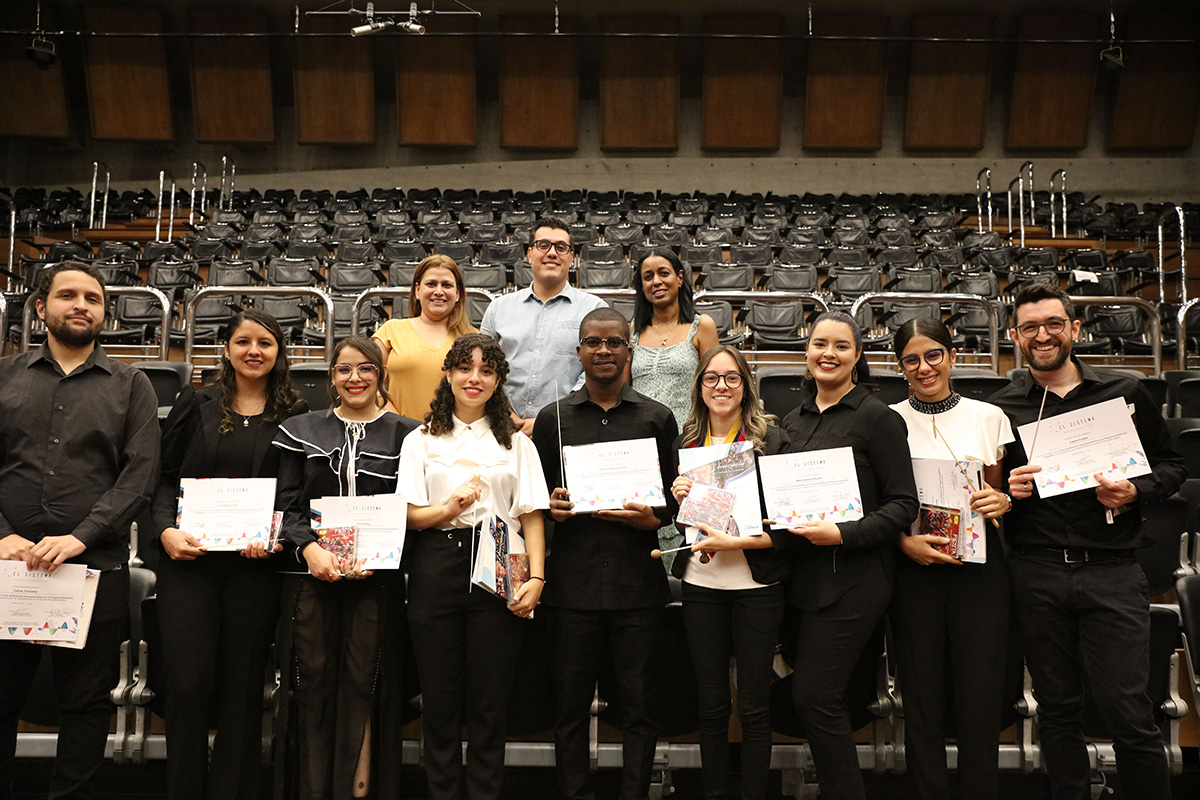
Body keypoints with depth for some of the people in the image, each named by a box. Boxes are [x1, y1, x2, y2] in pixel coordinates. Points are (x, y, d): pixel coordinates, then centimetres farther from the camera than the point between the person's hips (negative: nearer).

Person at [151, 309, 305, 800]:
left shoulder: (295, 415, 8)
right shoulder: (195, 405, 9)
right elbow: (165, 477, 8)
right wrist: (166, 530, -9)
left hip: (257, 563, 0)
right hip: (188, 558, 0)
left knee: (242, 688, 6)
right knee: (186, 684, -3)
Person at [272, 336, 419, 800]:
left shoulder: (403, 435, 5)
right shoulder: (302, 431, 10)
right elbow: (286, 504, 6)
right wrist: (309, 547, -11)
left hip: (377, 577, -1)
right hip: (313, 574, 1)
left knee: (364, 683, 1)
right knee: (313, 681, 3)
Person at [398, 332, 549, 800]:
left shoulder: (515, 442, 13)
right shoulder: (422, 440, 13)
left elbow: (532, 516, 5)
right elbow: (408, 515, 5)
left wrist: (536, 578, -7)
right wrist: (449, 508, -14)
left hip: (497, 571, 0)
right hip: (436, 570, 0)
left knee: (490, 701, 1)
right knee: (439, 700, 4)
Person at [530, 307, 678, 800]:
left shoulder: (657, 418, 8)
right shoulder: (553, 418, 9)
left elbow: (676, 496, 9)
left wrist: (653, 518, -11)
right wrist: (552, 508, -8)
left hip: (638, 581, 0)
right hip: (573, 583, 1)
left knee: (638, 705, 6)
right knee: (570, 703, 8)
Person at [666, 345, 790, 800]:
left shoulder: (771, 439, -4)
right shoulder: (685, 442, 8)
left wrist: (734, 542, -17)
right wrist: (677, 498, -2)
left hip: (757, 586, -3)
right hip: (701, 585, 3)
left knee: (754, 705, 5)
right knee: (711, 703, 11)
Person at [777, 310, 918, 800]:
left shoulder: (877, 418, -7)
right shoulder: (794, 421, 13)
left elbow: (903, 504, -9)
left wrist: (844, 534, -19)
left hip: (855, 576, -6)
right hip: (807, 573, 7)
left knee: (814, 696, -8)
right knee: (818, 696, 10)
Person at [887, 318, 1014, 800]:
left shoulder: (989, 417, 8)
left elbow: (1001, 495, 14)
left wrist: (1002, 502, -8)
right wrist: (904, 541, -13)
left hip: (978, 566, 1)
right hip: (912, 566, -1)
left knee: (981, 696, 1)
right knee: (922, 696, 5)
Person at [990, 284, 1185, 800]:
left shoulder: (1124, 393, 6)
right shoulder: (1002, 407, 7)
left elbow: (1171, 466, 11)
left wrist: (1136, 493, -7)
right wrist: (1007, 491, -8)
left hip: (1111, 570, -1)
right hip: (1036, 575, 1)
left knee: (1128, 712, -3)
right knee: (1056, 709, 11)